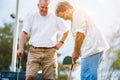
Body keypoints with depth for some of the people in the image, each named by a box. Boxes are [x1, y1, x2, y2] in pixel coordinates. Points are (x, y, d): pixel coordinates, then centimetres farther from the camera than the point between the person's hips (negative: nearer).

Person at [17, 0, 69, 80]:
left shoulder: (55, 18, 7)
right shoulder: (32, 17, 7)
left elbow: (66, 31, 19)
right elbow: (24, 33, 4)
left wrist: (61, 42, 7)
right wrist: (21, 48, -8)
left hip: (50, 52, 1)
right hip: (34, 51, 0)